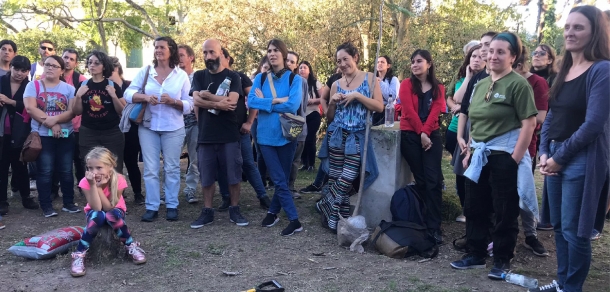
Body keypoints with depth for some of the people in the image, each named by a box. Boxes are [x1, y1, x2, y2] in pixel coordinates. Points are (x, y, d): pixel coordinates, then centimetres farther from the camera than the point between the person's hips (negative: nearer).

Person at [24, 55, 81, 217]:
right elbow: (31, 108, -11)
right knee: (45, 171, 1)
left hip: (66, 135, 2)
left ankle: (68, 203, 17)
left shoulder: (69, 88, 4)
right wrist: (51, 124, -16)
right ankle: (46, 206, 9)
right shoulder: (33, 85, 1)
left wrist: (55, 119, -22)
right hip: (42, 135, -1)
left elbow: (72, 111, -6)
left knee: (66, 170, 7)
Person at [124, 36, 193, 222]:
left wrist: (173, 101, -20)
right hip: (148, 126, 1)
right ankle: (151, 207, 10)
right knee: (150, 169, 3)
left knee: (172, 168, 6)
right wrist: (145, 97, -17)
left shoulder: (181, 75, 1)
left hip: (173, 128, -1)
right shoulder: (145, 71, 4)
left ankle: (172, 206, 16)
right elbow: (128, 94, 1)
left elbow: (189, 105, -2)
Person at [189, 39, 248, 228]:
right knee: (206, 177, 8)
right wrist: (219, 103, -16)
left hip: (229, 136, -2)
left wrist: (207, 96, -10)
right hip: (205, 136, 2)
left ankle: (234, 211, 17)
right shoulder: (199, 76, 9)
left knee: (233, 176, 4)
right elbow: (197, 101, -7)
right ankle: (207, 212, 19)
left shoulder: (232, 77, 1)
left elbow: (231, 101, -15)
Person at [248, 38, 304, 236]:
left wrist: (265, 102, -10)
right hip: (266, 135, 1)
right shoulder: (260, 78, 4)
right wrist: (276, 101, -15)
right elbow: (251, 102, -9)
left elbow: (293, 105, -18)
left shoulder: (294, 79, -3)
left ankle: (273, 212, 25)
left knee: (282, 179, 9)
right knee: (279, 180, -1)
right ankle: (294, 220, 6)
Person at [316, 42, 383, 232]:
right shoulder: (336, 84, 10)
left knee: (348, 177, -10)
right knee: (335, 177, -1)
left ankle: (325, 205, 11)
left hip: (358, 136, -2)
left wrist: (357, 96, -14)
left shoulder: (370, 78, 3)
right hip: (337, 135, 2)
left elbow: (380, 107, -7)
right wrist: (332, 102, -5)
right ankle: (337, 218, 11)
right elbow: (329, 117, 14)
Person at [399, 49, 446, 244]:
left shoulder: (438, 88, 8)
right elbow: (409, 111, -6)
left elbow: (435, 111, -3)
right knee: (421, 180, 3)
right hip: (410, 136, -1)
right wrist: (421, 133, -12)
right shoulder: (407, 85, 3)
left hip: (432, 135, 1)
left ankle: (434, 228, -7)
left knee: (433, 180, -7)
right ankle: (423, 224, 14)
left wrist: (425, 132, -16)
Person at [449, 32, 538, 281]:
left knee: (505, 211, 3)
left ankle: (502, 260, 17)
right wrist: (469, 151, 13)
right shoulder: (481, 85, 12)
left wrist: (516, 158, -18)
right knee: (474, 207, 13)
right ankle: (476, 254, 26)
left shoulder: (518, 84, -10)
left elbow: (529, 122, -16)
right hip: (480, 155, 7)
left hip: (504, 154, -7)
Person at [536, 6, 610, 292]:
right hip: (556, 158, 8)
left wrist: (559, 157, -12)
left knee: (573, 230, 1)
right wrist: (544, 152, 0)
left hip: (581, 160, -7)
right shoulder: (564, 71, 12)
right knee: (558, 226, 15)